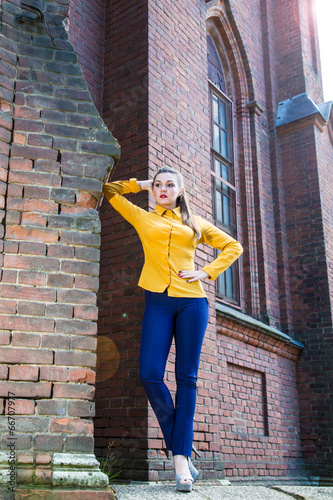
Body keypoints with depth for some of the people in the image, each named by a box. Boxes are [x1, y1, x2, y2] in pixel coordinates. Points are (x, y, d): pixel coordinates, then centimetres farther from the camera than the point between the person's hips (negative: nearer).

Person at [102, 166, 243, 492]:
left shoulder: (195, 224, 18)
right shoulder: (142, 218, 18)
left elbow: (233, 246, 21)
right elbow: (109, 190, 25)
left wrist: (208, 272, 7)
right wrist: (141, 184, 21)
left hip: (192, 301, 0)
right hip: (158, 301, 0)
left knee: (186, 377, -3)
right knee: (149, 373, -14)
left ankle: (181, 455, 0)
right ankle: (180, 447, 4)